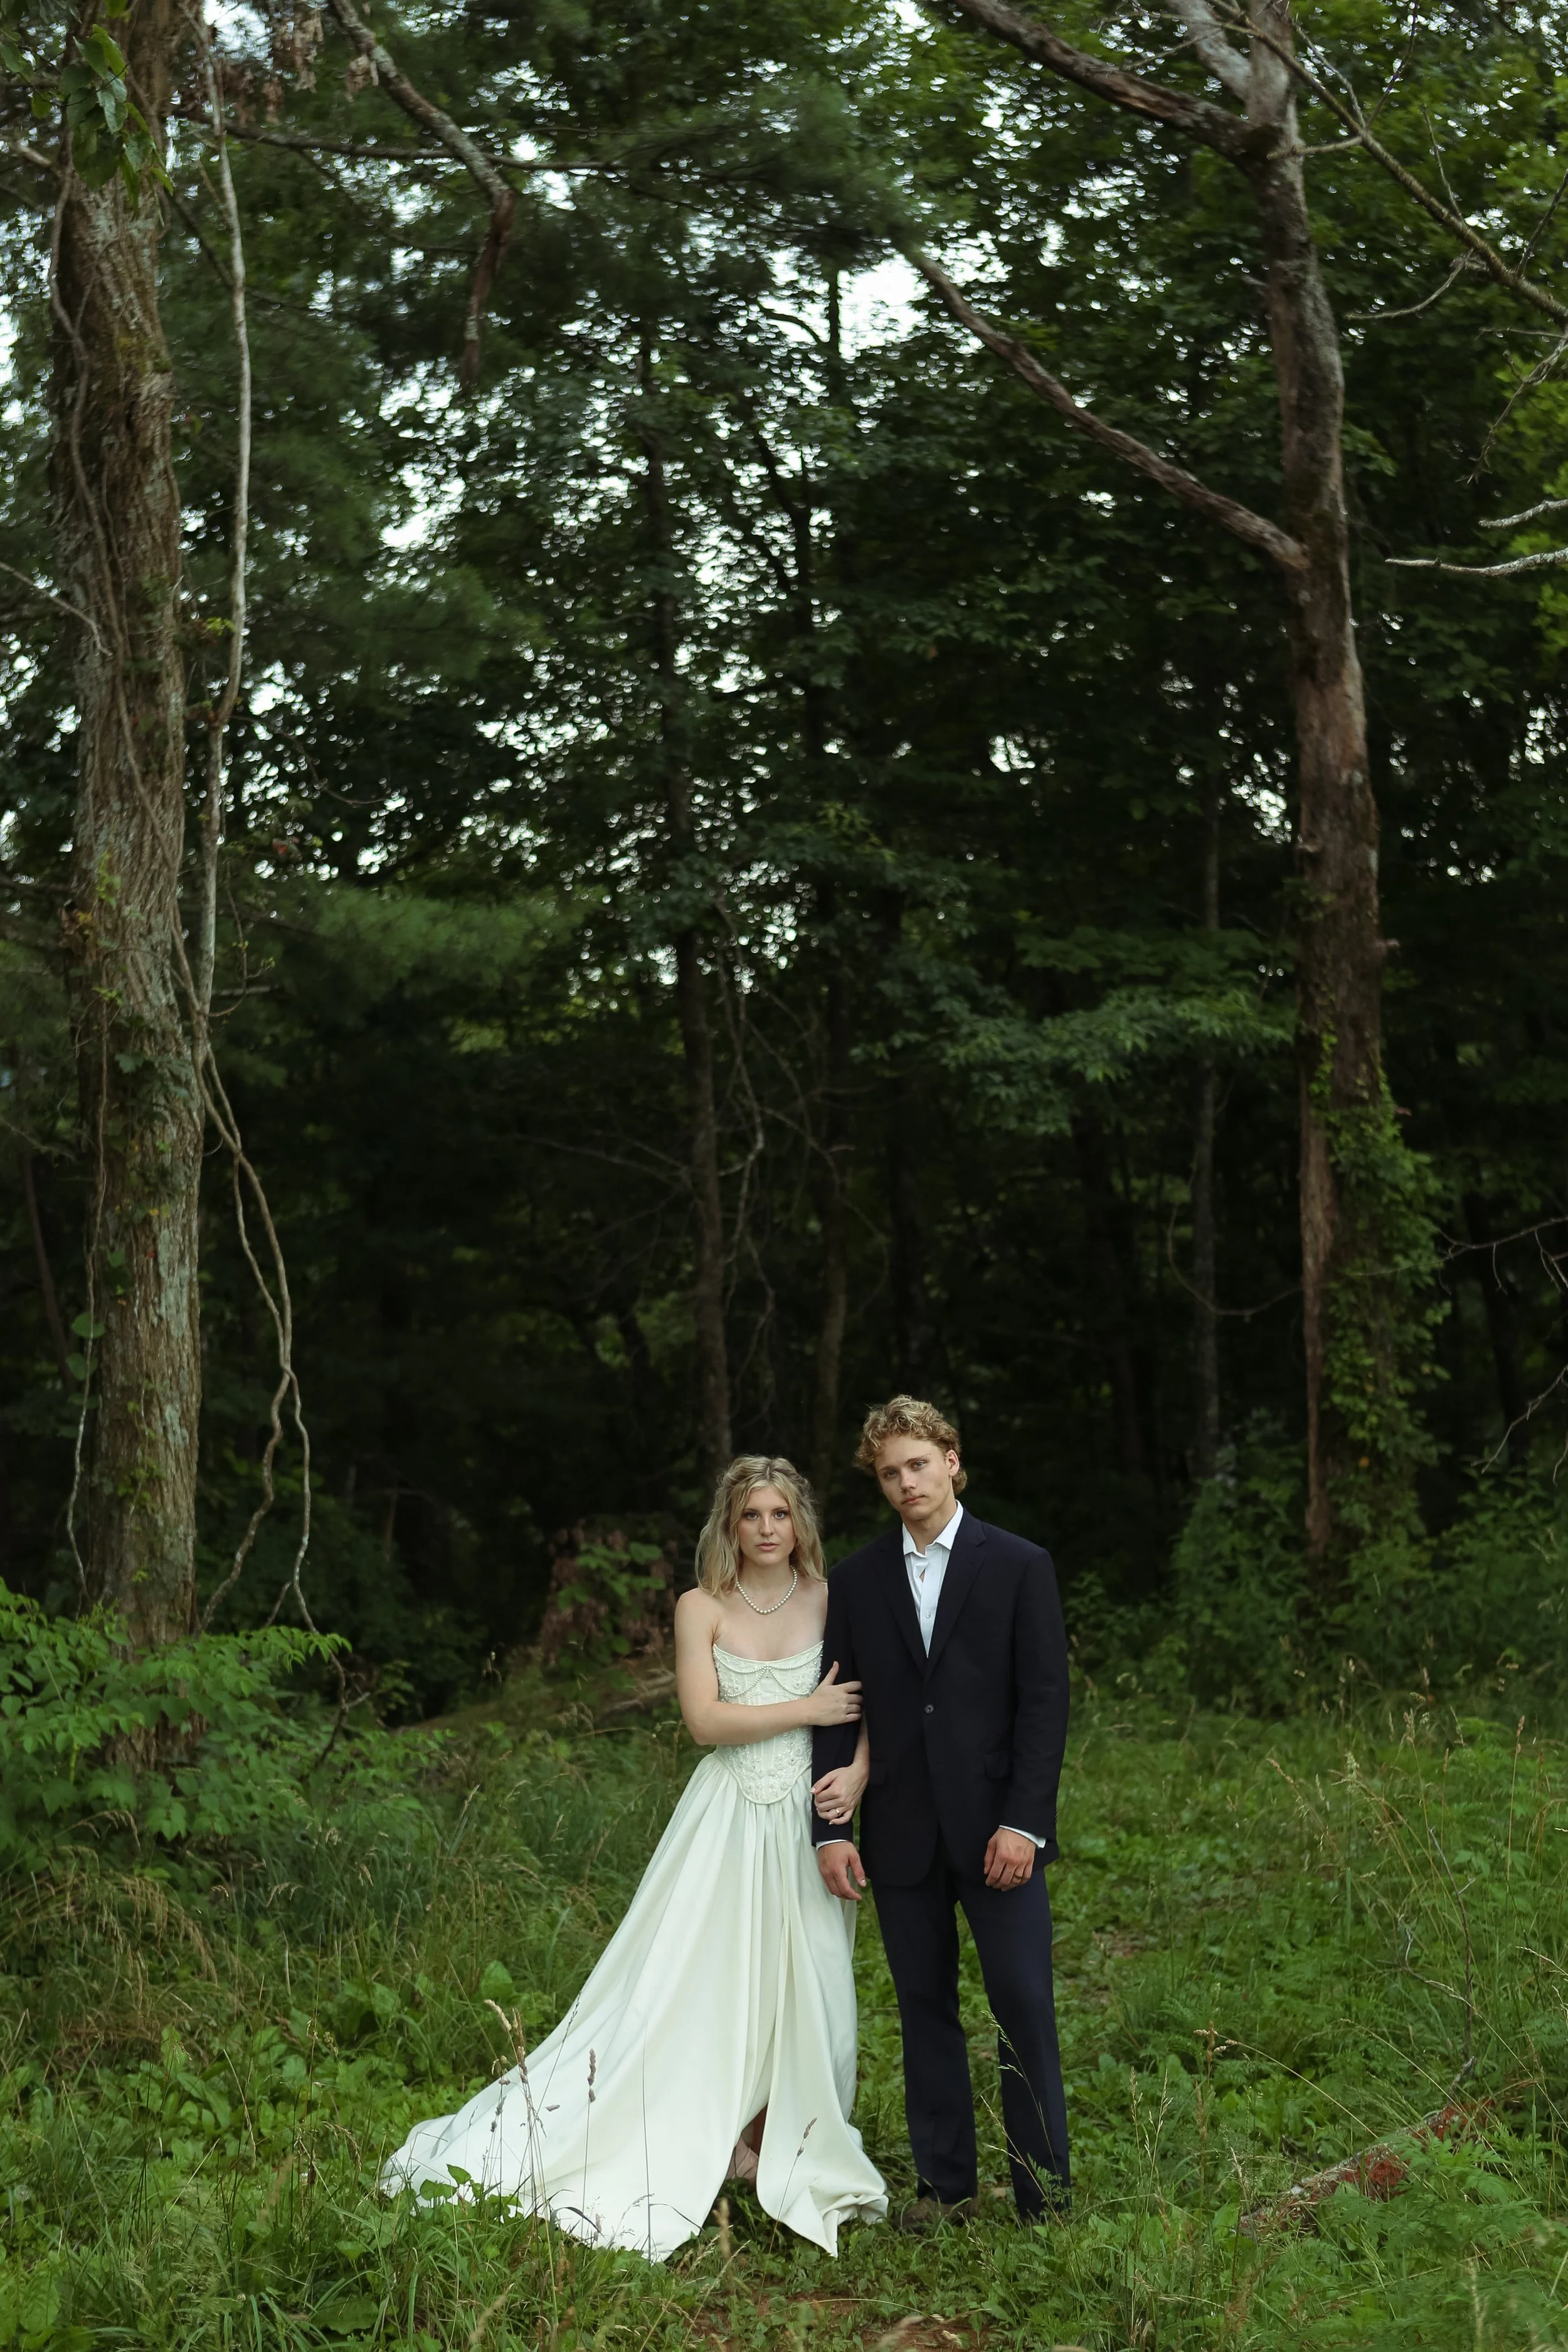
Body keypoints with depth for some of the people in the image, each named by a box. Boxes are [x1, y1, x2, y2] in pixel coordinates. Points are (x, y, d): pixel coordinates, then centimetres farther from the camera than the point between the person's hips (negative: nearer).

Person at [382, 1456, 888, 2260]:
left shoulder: (833, 1602, 4)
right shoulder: (701, 1609, 0)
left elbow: (870, 1706, 5)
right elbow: (705, 1719, -9)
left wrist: (858, 1770, -14)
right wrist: (809, 1709, -12)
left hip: (806, 1823, 2)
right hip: (726, 1821, -2)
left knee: (801, 1986, 4)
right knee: (694, 1981, -2)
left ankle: (779, 2156, 18)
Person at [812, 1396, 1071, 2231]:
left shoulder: (1019, 1566, 0)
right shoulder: (855, 1580, 8)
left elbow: (1045, 1700, -4)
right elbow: (835, 1712, 8)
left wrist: (1023, 1821, -11)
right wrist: (829, 1827, 0)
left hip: (997, 1828, -3)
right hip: (901, 1834, 3)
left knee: (1024, 2007, -3)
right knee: (925, 2008, 9)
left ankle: (1043, 2193, 7)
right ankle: (944, 2185, 19)